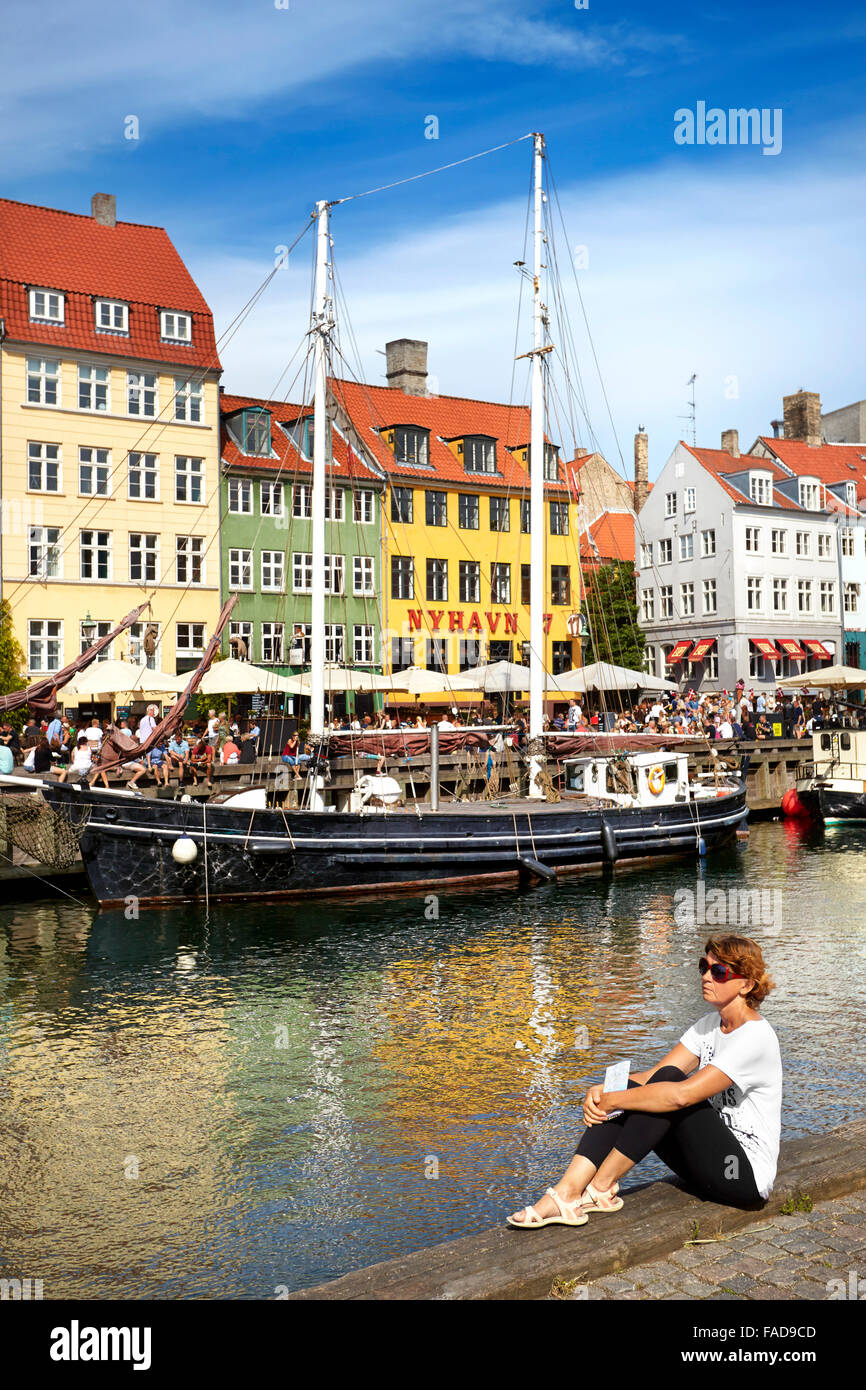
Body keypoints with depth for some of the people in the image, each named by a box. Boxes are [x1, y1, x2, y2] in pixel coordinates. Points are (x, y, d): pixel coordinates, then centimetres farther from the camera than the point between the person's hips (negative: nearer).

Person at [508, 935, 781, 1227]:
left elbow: (681, 1094, -29)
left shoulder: (755, 1037, -19)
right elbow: (655, 1073, 0)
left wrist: (612, 1100, -23)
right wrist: (602, 1092, -18)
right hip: (712, 1159, 8)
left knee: (668, 1081, -26)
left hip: (748, 1175, -8)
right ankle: (566, 1194, -24)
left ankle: (600, 1189, -19)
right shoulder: (710, 1024, 8)